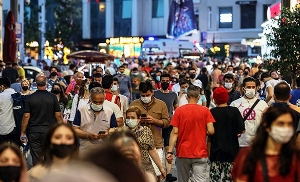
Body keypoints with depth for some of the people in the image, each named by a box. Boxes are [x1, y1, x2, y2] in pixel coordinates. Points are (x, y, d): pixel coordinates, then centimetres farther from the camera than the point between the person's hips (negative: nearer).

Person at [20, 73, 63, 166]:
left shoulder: (30, 98, -4)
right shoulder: (52, 97, -4)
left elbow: (26, 116, -4)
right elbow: (58, 115, -3)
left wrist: (23, 132, 3)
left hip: (34, 131, 0)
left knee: (36, 158, 5)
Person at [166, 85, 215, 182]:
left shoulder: (179, 110, -3)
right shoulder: (205, 110, -3)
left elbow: (175, 132, -6)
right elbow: (211, 131, -7)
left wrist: (170, 151, -5)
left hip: (182, 152, 1)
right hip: (200, 153, -1)